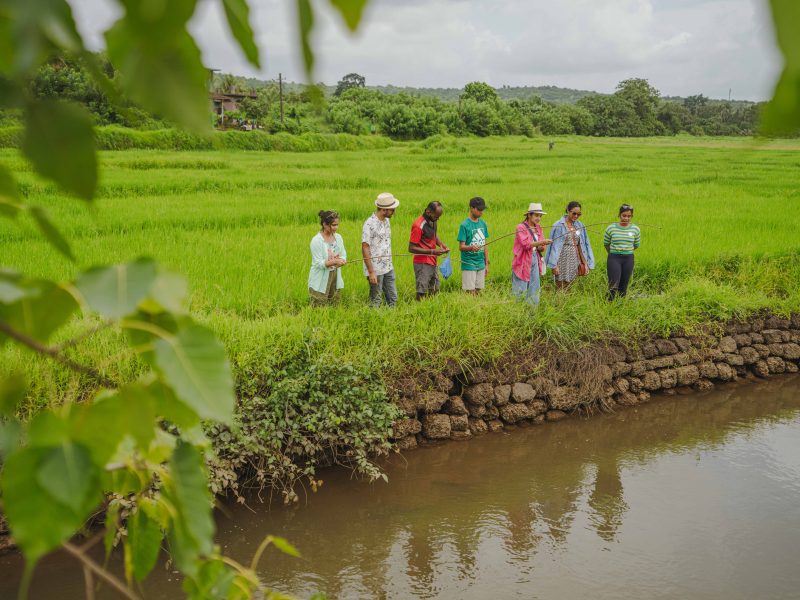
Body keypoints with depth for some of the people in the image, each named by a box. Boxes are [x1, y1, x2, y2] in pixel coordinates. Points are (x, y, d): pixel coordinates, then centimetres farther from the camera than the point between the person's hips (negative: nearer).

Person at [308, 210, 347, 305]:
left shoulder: (338, 237, 5)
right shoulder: (316, 240, -13)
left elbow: (344, 256, 5)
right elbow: (319, 263, -17)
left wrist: (341, 260, -18)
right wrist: (334, 262, -31)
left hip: (335, 279, 6)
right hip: (320, 283, -6)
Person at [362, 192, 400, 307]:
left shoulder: (386, 221, 7)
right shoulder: (370, 224, -17)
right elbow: (365, 248, -17)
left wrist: (390, 264, 15)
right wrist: (371, 272, -18)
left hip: (388, 268, 8)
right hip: (376, 270, -8)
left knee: (393, 299, 12)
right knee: (376, 301, 2)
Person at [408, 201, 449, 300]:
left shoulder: (432, 221, 5)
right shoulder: (419, 226, -20)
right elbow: (411, 248, -19)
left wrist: (441, 245, 3)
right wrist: (432, 251, -24)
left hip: (432, 262, 9)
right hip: (422, 263, -9)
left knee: (434, 291, 15)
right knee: (422, 293, -6)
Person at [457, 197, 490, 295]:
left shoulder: (483, 224, 8)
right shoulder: (465, 225, -10)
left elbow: (484, 245, 14)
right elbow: (461, 247, -12)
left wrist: (487, 264, 13)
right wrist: (471, 248, -33)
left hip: (481, 264, 6)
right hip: (469, 264, -6)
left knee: (478, 291, 9)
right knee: (470, 292, -3)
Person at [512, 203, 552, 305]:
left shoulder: (538, 228, 14)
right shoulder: (521, 228, -7)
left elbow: (542, 247, 15)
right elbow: (526, 244, -20)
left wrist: (541, 248, -9)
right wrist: (541, 242, -29)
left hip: (535, 261, 7)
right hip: (523, 262, -7)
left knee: (534, 291, 7)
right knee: (520, 291, -5)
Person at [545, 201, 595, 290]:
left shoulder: (579, 225, 8)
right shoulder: (559, 225, -6)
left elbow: (580, 246, 12)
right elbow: (554, 245, -7)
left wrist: (585, 263, 9)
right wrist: (554, 265, -11)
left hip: (574, 261, 4)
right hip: (563, 260, -4)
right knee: (561, 288, -3)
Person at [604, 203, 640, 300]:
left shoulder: (635, 229, 0)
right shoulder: (611, 228, -4)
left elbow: (636, 245, 14)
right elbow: (606, 244, 10)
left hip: (628, 259, 2)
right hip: (614, 258, -2)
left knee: (624, 286, 9)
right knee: (613, 286, -10)